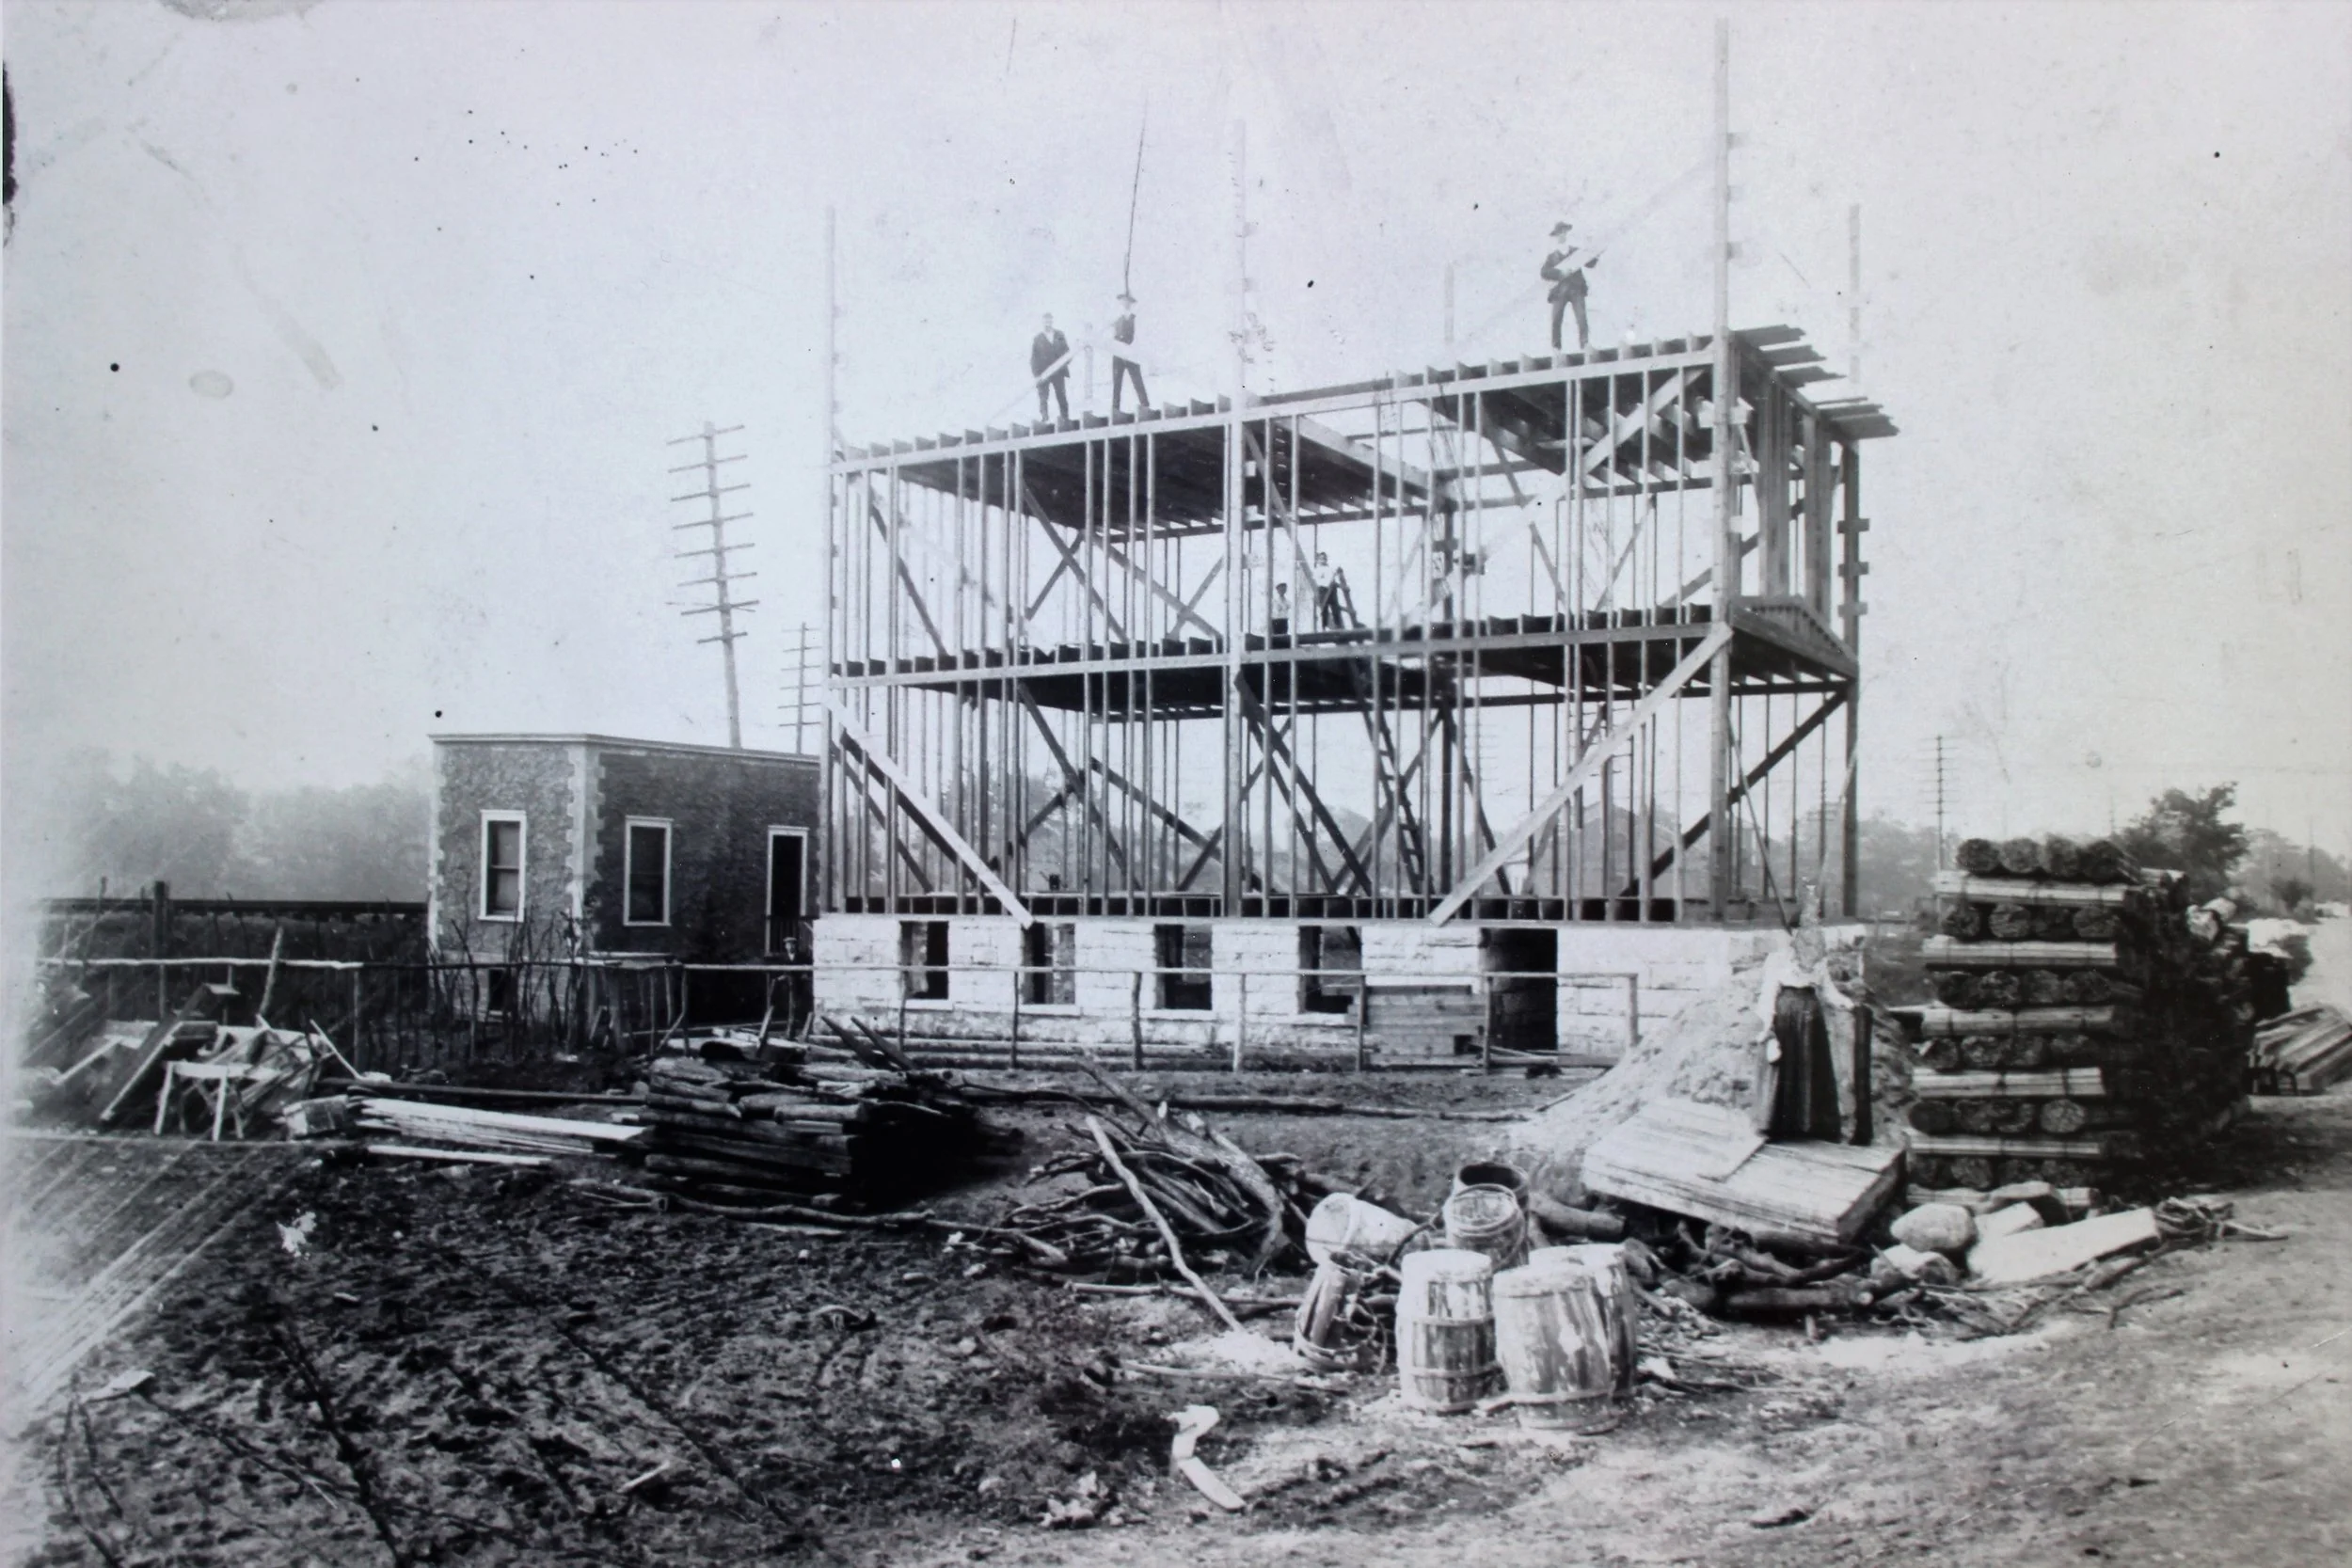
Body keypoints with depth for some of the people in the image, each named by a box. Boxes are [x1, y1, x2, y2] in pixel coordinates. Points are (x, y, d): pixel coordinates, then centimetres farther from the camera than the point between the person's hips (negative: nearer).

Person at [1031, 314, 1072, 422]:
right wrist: (1036, 374, -9)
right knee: (1043, 399, -7)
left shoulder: (1061, 336, 9)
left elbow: (1067, 352, 13)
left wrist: (1065, 363, -9)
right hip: (1043, 375, -2)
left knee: (1062, 398, 7)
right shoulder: (1036, 339, 4)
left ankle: (1066, 419, 16)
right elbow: (1032, 358, 2)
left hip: (1059, 373, 2)